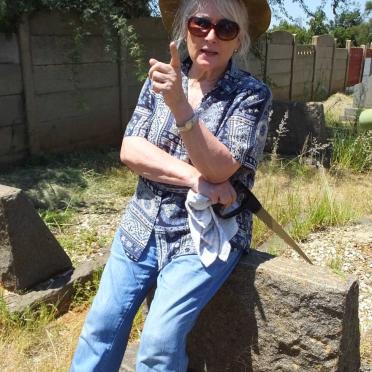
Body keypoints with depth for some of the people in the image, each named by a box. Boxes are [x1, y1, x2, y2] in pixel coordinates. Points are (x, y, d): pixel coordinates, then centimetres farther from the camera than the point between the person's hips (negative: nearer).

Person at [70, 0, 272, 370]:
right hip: (143, 224, 4)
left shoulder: (252, 94, -8)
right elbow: (130, 150, -5)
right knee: (101, 325, 2)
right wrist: (195, 178, -18)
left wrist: (179, 103, -31)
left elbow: (219, 169, -19)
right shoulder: (161, 79, 4)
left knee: (160, 341, -15)